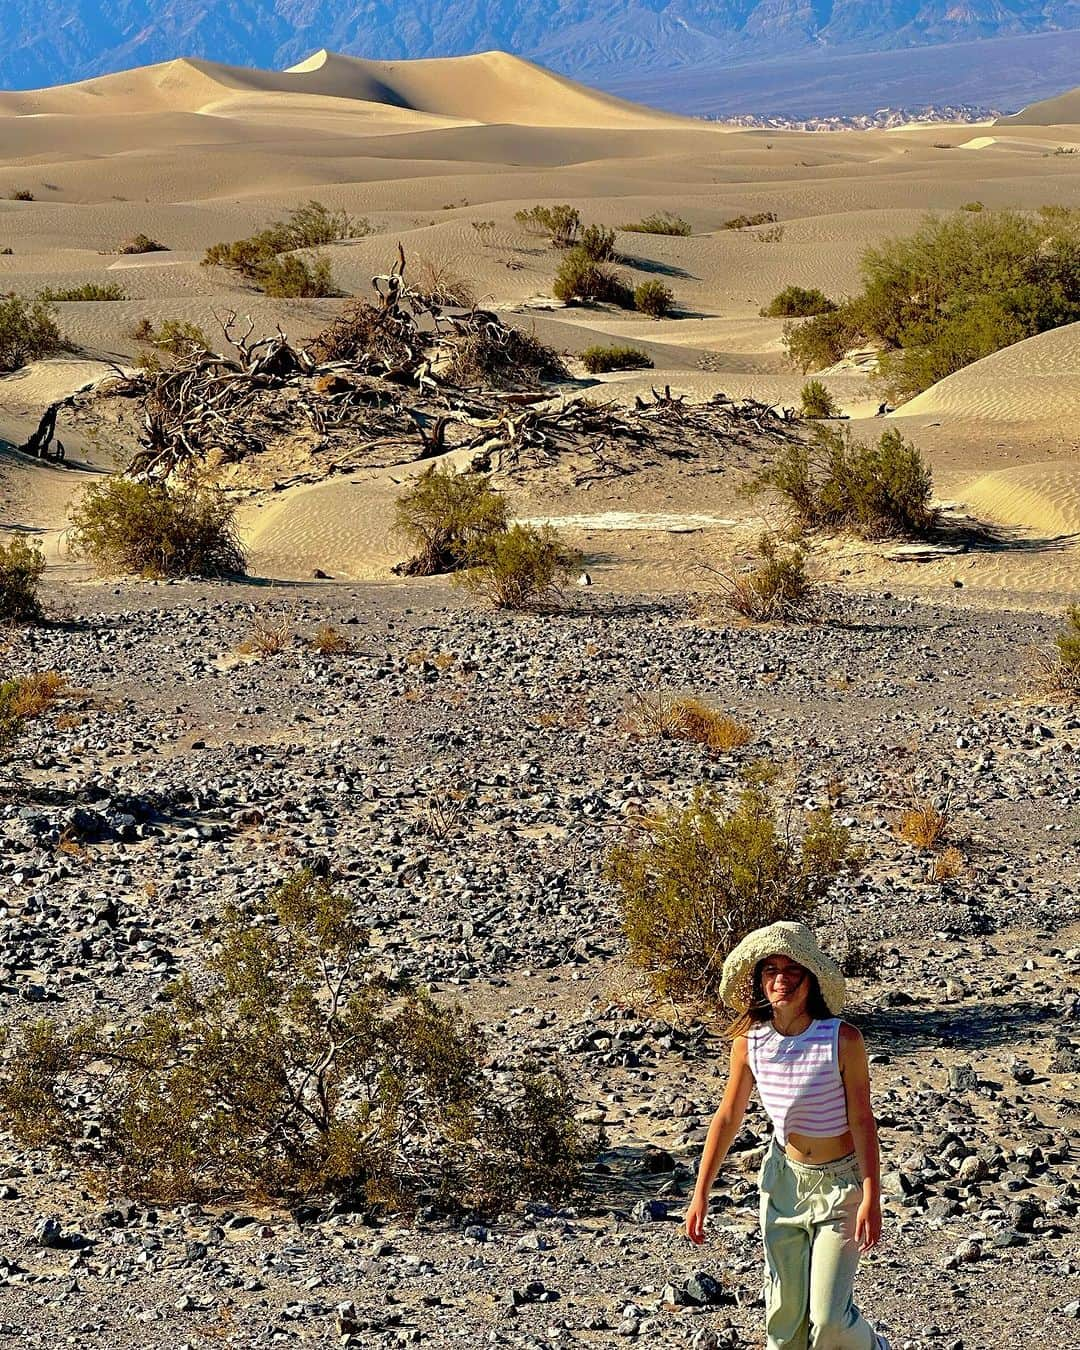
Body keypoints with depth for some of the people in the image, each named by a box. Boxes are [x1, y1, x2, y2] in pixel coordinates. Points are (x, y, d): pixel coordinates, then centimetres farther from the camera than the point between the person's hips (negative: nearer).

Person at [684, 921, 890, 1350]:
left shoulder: (842, 1040, -20)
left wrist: (871, 1199, -18)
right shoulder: (749, 1041, -8)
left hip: (840, 1184, -4)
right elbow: (728, 1118, 1)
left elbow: (861, 1121, -15)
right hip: (784, 1179, 4)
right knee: (784, 1312, 8)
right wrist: (700, 1194, 2)